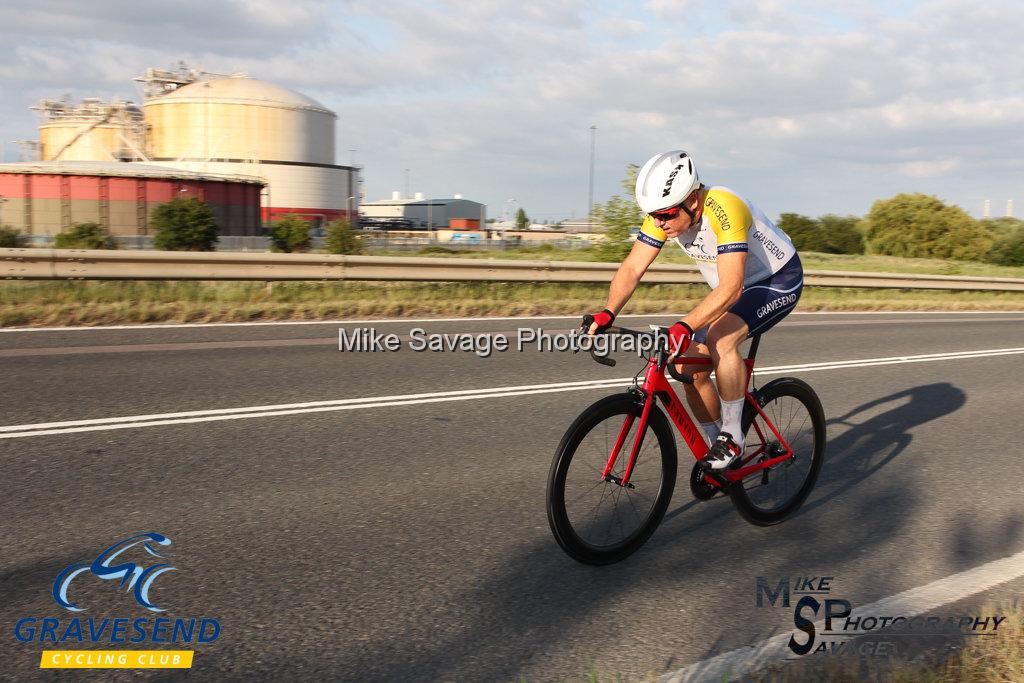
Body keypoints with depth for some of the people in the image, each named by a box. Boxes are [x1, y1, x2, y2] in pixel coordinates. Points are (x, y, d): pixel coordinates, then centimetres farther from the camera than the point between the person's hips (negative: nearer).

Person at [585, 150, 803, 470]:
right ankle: (717, 446, 14)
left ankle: (732, 437, -15)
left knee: (720, 339, -32)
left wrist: (684, 327, -53)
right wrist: (607, 314, -32)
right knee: (692, 369, -6)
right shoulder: (664, 213, -15)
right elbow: (632, 268, -17)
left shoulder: (725, 209, -35)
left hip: (779, 279, -7)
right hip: (730, 288, 7)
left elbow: (731, 288, -42)